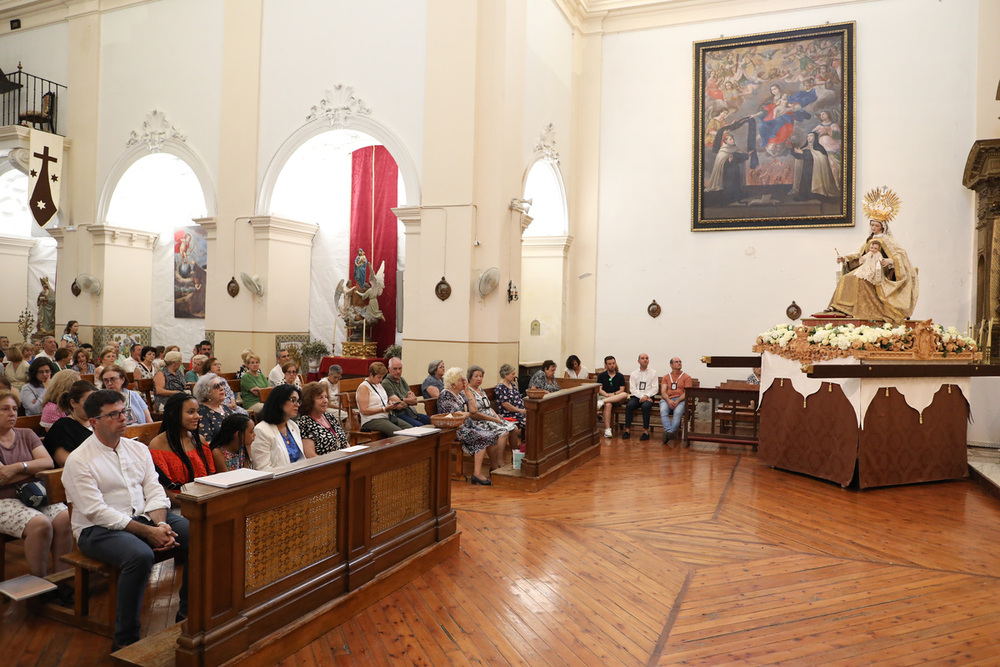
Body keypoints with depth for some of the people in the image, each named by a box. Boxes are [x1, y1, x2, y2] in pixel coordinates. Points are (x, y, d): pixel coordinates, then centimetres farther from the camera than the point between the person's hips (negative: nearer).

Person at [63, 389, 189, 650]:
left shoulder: (138, 449, 10)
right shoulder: (79, 460, -8)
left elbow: (155, 491, 6)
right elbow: (96, 511, -16)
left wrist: (160, 525, -15)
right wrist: (148, 532, -21)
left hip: (144, 517, 6)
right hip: (98, 530, -6)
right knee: (140, 556, -36)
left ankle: (187, 612, 2)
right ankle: (125, 639, -19)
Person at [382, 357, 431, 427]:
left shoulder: (402, 380, 18)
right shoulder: (386, 383, -7)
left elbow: (414, 401, 11)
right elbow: (399, 406, -13)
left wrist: (402, 400, -8)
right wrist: (409, 400, 3)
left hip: (411, 412, 8)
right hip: (398, 415, -8)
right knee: (421, 426, -30)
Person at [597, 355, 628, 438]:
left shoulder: (620, 376, 16)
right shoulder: (602, 376, 13)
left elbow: (622, 390, 6)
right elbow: (599, 389, 3)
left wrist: (614, 394, -14)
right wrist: (607, 395, -16)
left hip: (616, 399, 2)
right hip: (604, 396, -1)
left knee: (625, 394, -34)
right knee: (608, 405, -39)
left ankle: (602, 402, -42)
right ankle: (607, 429, -42)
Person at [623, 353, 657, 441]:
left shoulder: (653, 373, 10)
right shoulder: (634, 373, 14)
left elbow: (655, 388, 2)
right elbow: (632, 388, 4)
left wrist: (646, 396, -14)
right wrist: (641, 396, -11)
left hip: (648, 397, -2)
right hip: (636, 396, 2)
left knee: (645, 406, -35)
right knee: (629, 405, -29)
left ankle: (646, 431, -27)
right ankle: (627, 430, -23)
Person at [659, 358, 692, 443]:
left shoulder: (686, 377, 16)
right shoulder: (666, 377, 22)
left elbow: (687, 392, 3)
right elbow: (663, 391, 8)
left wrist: (678, 401, -15)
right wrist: (669, 401, -13)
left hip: (680, 400, -1)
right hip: (667, 399, 2)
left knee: (678, 412, -35)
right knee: (663, 411, -33)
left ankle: (670, 432, -43)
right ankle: (669, 432, -44)